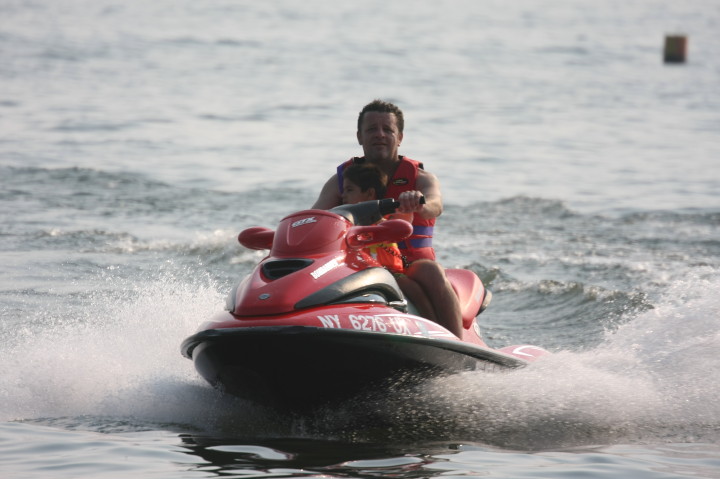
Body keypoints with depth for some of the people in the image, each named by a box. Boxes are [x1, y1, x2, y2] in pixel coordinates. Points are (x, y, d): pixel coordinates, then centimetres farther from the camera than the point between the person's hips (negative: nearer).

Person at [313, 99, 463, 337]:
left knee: (432, 272, -34)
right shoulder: (341, 180, 10)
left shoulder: (420, 178, 3)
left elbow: (434, 206, -20)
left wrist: (417, 202, -47)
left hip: (412, 266, -1)